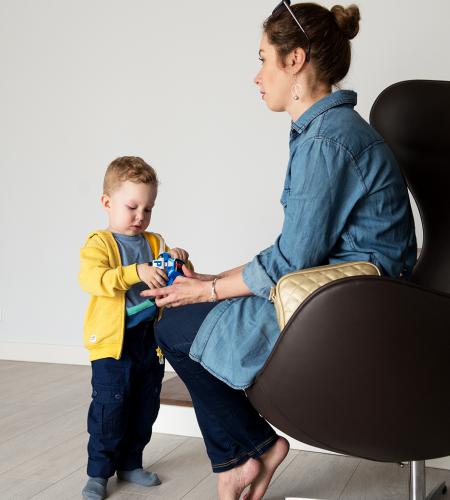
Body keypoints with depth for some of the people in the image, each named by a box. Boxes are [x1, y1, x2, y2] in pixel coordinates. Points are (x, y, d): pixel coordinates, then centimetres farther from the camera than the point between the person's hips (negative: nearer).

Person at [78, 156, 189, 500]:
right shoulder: (99, 243, -7)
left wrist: (179, 260, -8)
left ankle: (130, 463, 31)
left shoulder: (155, 243, 10)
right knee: (110, 407, -2)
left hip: (151, 341, 6)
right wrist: (137, 272, -35)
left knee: (145, 407, 14)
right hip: (114, 342, -6)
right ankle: (99, 472, 15)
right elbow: (90, 278, -25)